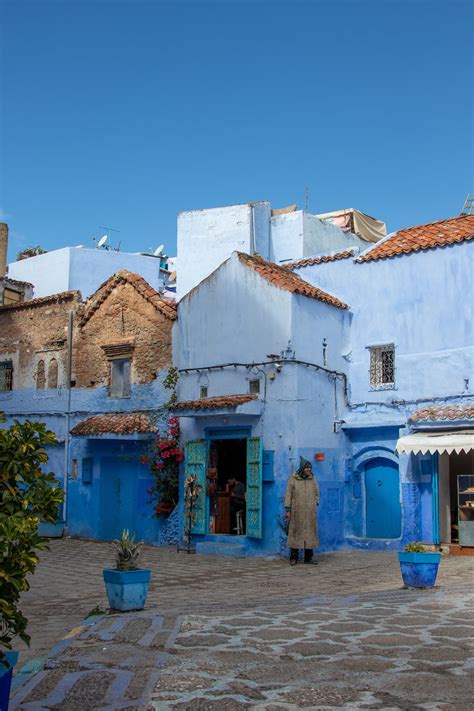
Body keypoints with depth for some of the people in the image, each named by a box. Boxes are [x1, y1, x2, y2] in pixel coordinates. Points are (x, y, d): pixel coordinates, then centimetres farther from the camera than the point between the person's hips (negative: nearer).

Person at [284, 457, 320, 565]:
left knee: (310, 532, 4)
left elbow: (316, 494, 11)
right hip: (297, 511, -3)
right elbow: (288, 494, -5)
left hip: (310, 511, 3)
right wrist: (287, 510, -9)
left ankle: (308, 557, 12)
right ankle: (293, 557, 7)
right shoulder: (293, 479, -5)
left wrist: (315, 506, 4)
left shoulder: (313, 479, 3)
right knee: (295, 532, 0)